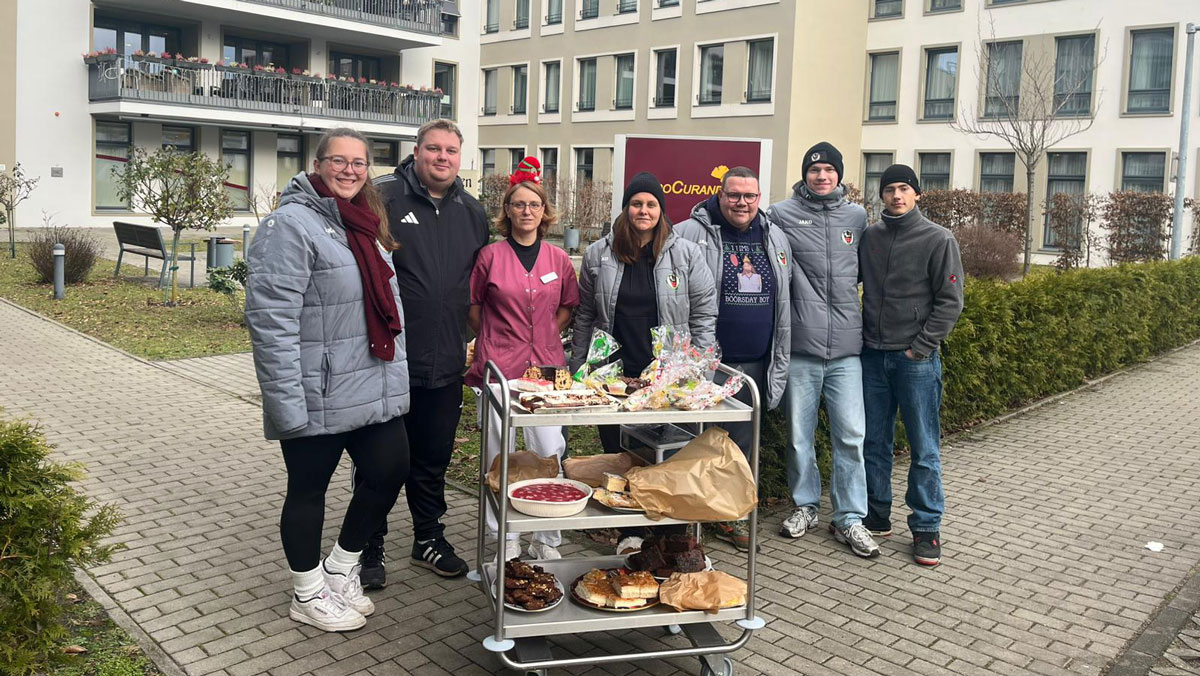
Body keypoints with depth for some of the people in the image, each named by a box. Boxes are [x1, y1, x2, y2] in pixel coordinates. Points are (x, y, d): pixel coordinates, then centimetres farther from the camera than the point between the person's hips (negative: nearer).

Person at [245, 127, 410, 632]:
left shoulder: (364, 224, 15)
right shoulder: (292, 224, -13)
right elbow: (272, 320, -19)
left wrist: (397, 375, 20)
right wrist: (287, 401, -23)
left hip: (375, 393, 8)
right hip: (318, 396, -8)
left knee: (390, 472, 11)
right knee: (308, 491, 8)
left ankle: (340, 569, 34)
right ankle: (309, 594, 29)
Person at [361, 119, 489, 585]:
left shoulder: (473, 212, 10)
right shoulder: (383, 197, -7)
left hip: (445, 366, 5)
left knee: (434, 459, 17)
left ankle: (429, 538, 34)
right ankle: (370, 549, 23)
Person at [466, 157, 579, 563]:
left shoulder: (558, 259, 6)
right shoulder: (490, 256, -1)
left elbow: (568, 306, 20)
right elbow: (472, 305, 10)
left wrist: (548, 336, 8)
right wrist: (494, 340, 6)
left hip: (545, 368, 2)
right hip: (498, 368, -2)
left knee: (549, 454, 1)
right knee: (500, 457, 4)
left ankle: (547, 541, 15)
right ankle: (507, 539, 19)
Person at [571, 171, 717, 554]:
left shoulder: (685, 254, 2)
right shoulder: (599, 254, 7)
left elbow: (704, 312, 4)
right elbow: (585, 316, 11)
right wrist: (577, 370, 8)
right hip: (614, 374, 2)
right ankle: (629, 531, 22)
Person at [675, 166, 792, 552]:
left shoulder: (775, 239, 11)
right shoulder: (692, 235, -7)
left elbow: (783, 303, 18)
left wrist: (780, 357, 17)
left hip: (755, 364, 6)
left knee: (741, 441, 14)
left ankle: (730, 517, 27)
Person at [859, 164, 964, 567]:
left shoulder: (938, 239, -3)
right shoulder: (869, 237, 8)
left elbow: (950, 301, -5)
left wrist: (921, 346, -10)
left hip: (917, 359, -4)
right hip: (873, 355, 4)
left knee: (924, 448, 1)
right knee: (874, 441, 10)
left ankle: (927, 527, 11)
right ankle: (876, 515, 23)